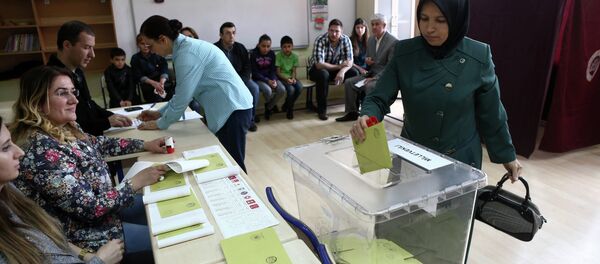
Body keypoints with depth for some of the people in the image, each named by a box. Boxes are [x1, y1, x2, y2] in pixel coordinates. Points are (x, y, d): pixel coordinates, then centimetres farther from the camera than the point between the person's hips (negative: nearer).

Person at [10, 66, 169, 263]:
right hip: (83, 233, -8)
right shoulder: (42, 150, -31)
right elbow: (91, 208, -29)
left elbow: (99, 144, 15)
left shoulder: (64, 128, -4)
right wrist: (137, 181, -21)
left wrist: (145, 145, 7)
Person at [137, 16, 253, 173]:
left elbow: (182, 98, -17)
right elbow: (184, 92, 19)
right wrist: (160, 113, 19)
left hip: (232, 108, -10)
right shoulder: (186, 47, 12)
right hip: (229, 106, 10)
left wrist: (160, 123, -2)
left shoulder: (187, 53, -19)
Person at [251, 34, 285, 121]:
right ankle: (271, 105, 6)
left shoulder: (272, 53, 0)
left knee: (282, 89, -22)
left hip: (270, 77, 4)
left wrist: (274, 80, -18)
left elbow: (273, 70, 3)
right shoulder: (253, 54, -11)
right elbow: (255, 72, -12)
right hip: (258, 79, -4)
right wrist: (267, 81, -22)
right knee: (268, 90, -32)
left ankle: (269, 108, 2)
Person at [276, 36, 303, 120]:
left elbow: (294, 71, 2)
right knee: (291, 89, -30)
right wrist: (286, 79, -25)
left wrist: (293, 78, -19)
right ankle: (290, 109, -3)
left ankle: (286, 105, -3)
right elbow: (278, 72, -11)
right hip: (282, 78, -4)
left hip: (291, 77, 4)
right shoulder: (278, 56, -9)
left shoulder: (295, 56, 3)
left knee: (299, 87, -25)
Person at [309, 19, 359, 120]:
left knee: (354, 73, -19)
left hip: (336, 69, 4)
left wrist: (342, 71, -36)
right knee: (323, 74, -37)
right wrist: (339, 67, -27)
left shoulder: (345, 39, -12)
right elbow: (319, 64, -32)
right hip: (317, 69, -4)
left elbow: (350, 61, -16)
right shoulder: (320, 40, -25)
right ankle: (321, 110, -23)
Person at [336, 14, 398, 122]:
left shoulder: (393, 42, -13)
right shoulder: (371, 39, 10)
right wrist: (367, 60, -2)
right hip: (371, 73, 8)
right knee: (349, 82, -7)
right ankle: (352, 112, -1)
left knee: (370, 86, -34)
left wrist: (374, 78, -25)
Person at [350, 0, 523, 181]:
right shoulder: (404, 53, -11)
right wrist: (366, 118, -32)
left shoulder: (478, 57, -13)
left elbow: (491, 113, -2)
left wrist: (507, 155, 6)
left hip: (461, 159, -1)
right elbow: (379, 99, -11)